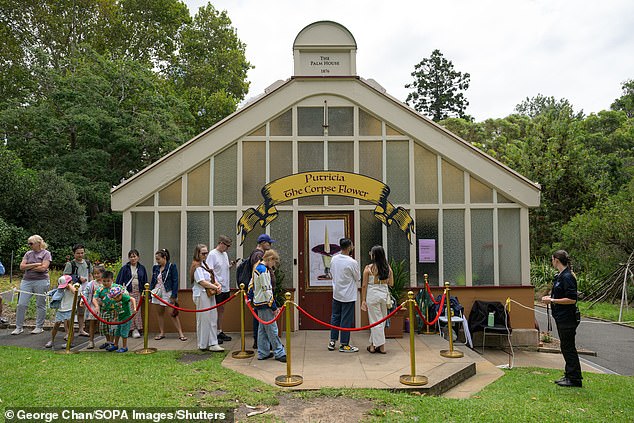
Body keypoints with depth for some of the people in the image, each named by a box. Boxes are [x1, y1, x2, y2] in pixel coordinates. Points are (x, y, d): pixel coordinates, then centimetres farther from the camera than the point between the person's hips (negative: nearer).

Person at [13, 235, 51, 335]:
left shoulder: (46, 253, 0)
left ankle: (39, 327, 12)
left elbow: (43, 268, -12)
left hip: (41, 281, -5)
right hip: (26, 281, 5)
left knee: (41, 305, 3)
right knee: (21, 304, 0)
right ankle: (19, 327, 9)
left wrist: (28, 267, -2)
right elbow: (22, 267, 4)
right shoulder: (28, 254, 14)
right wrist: (35, 264, -8)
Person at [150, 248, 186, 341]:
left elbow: (175, 282, -10)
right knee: (160, 313, 10)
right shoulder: (155, 267, 8)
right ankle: (162, 333, 19)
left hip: (168, 293, -5)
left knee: (173, 313, -6)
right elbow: (153, 281, 14)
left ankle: (180, 333, 0)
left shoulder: (172, 266, -8)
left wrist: (174, 296, -14)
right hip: (158, 293, 5)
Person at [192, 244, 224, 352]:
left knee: (213, 318, 7)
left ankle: (213, 343, 11)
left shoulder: (205, 264, 18)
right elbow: (202, 282, -17)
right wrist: (215, 287, -16)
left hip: (210, 294, 9)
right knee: (204, 319, -2)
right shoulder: (196, 266, -10)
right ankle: (203, 345, 8)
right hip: (202, 294, -9)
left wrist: (218, 285, -1)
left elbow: (211, 278, 19)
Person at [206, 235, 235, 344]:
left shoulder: (225, 254, 14)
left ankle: (220, 332, 23)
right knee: (216, 310, -3)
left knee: (221, 310, 14)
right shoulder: (212, 254, -12)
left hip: (225, 288, 8)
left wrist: (230, 266, 0)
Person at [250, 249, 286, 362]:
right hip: (264, 303, -10)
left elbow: (251, 285, 20)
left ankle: (263, 353, 19)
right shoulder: (264, 270, -18)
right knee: (272, 328, -5)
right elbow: (266, 289, -20)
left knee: (262, 329, 14)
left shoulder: (257, 268, 13)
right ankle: (279, 353, 0)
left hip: (258, 303, 10)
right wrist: (273, 306, -16)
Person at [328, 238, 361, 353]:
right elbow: (358, 278, -8)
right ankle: (344, 344, 10)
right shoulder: (352, 262, -20)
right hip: (348, 296, -6)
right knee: (346, 320, 3)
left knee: (335, 317, 16)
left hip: (336, 294, 6)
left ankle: (332, 342, 21)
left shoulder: (334, 259, -2)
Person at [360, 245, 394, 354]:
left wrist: (363, 300, -1)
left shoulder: (369, 268, -10)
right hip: (384, 293, 4)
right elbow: (391, 283, 7)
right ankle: (373, 344, 19)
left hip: (372, 294, -4)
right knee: (381, 320, 14)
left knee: (376, 320, 5)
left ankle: (381, 346, 8)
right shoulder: (388, 268, 1)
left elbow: (364, 285, -7)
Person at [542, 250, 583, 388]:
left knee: (568, 348, -2)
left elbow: (572, 299, -23)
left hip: (567, 318, -10)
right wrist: (550, 297, 10)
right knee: (566, 347, 17)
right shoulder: (560, 276, 12)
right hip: (561, 318, 10)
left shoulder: (567, 277, -18)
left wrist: (552, 300, -19)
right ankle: (569, 375, 27)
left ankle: (574, 379, 7)